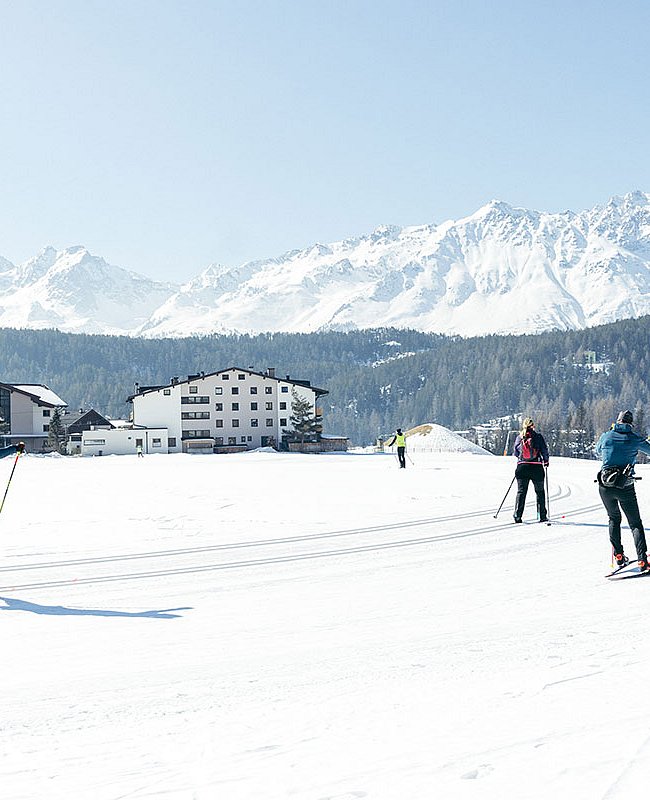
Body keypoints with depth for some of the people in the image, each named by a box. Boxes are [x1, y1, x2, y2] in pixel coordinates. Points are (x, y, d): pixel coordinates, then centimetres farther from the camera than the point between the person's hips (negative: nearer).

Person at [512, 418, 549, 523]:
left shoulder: (519, 437, 3)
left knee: (521, 491, 7)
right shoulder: (538, 436, -4)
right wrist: (546, 461, 17)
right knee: (540, 491, 11)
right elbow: (545, 450, -2)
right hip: (536, 467, -2)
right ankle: (542, 516, 11)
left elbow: (515, 453, 8)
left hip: (522, 467, 2)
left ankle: (517, 515, -3)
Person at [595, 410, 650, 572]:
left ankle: (618, 556, 16)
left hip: (605, 485, 2)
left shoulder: (606, 436, 4)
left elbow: (598, 452, 24)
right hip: (626, 486, -2)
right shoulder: (635, 438, -1)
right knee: (635, 523, 7)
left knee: (614, 519, 23)